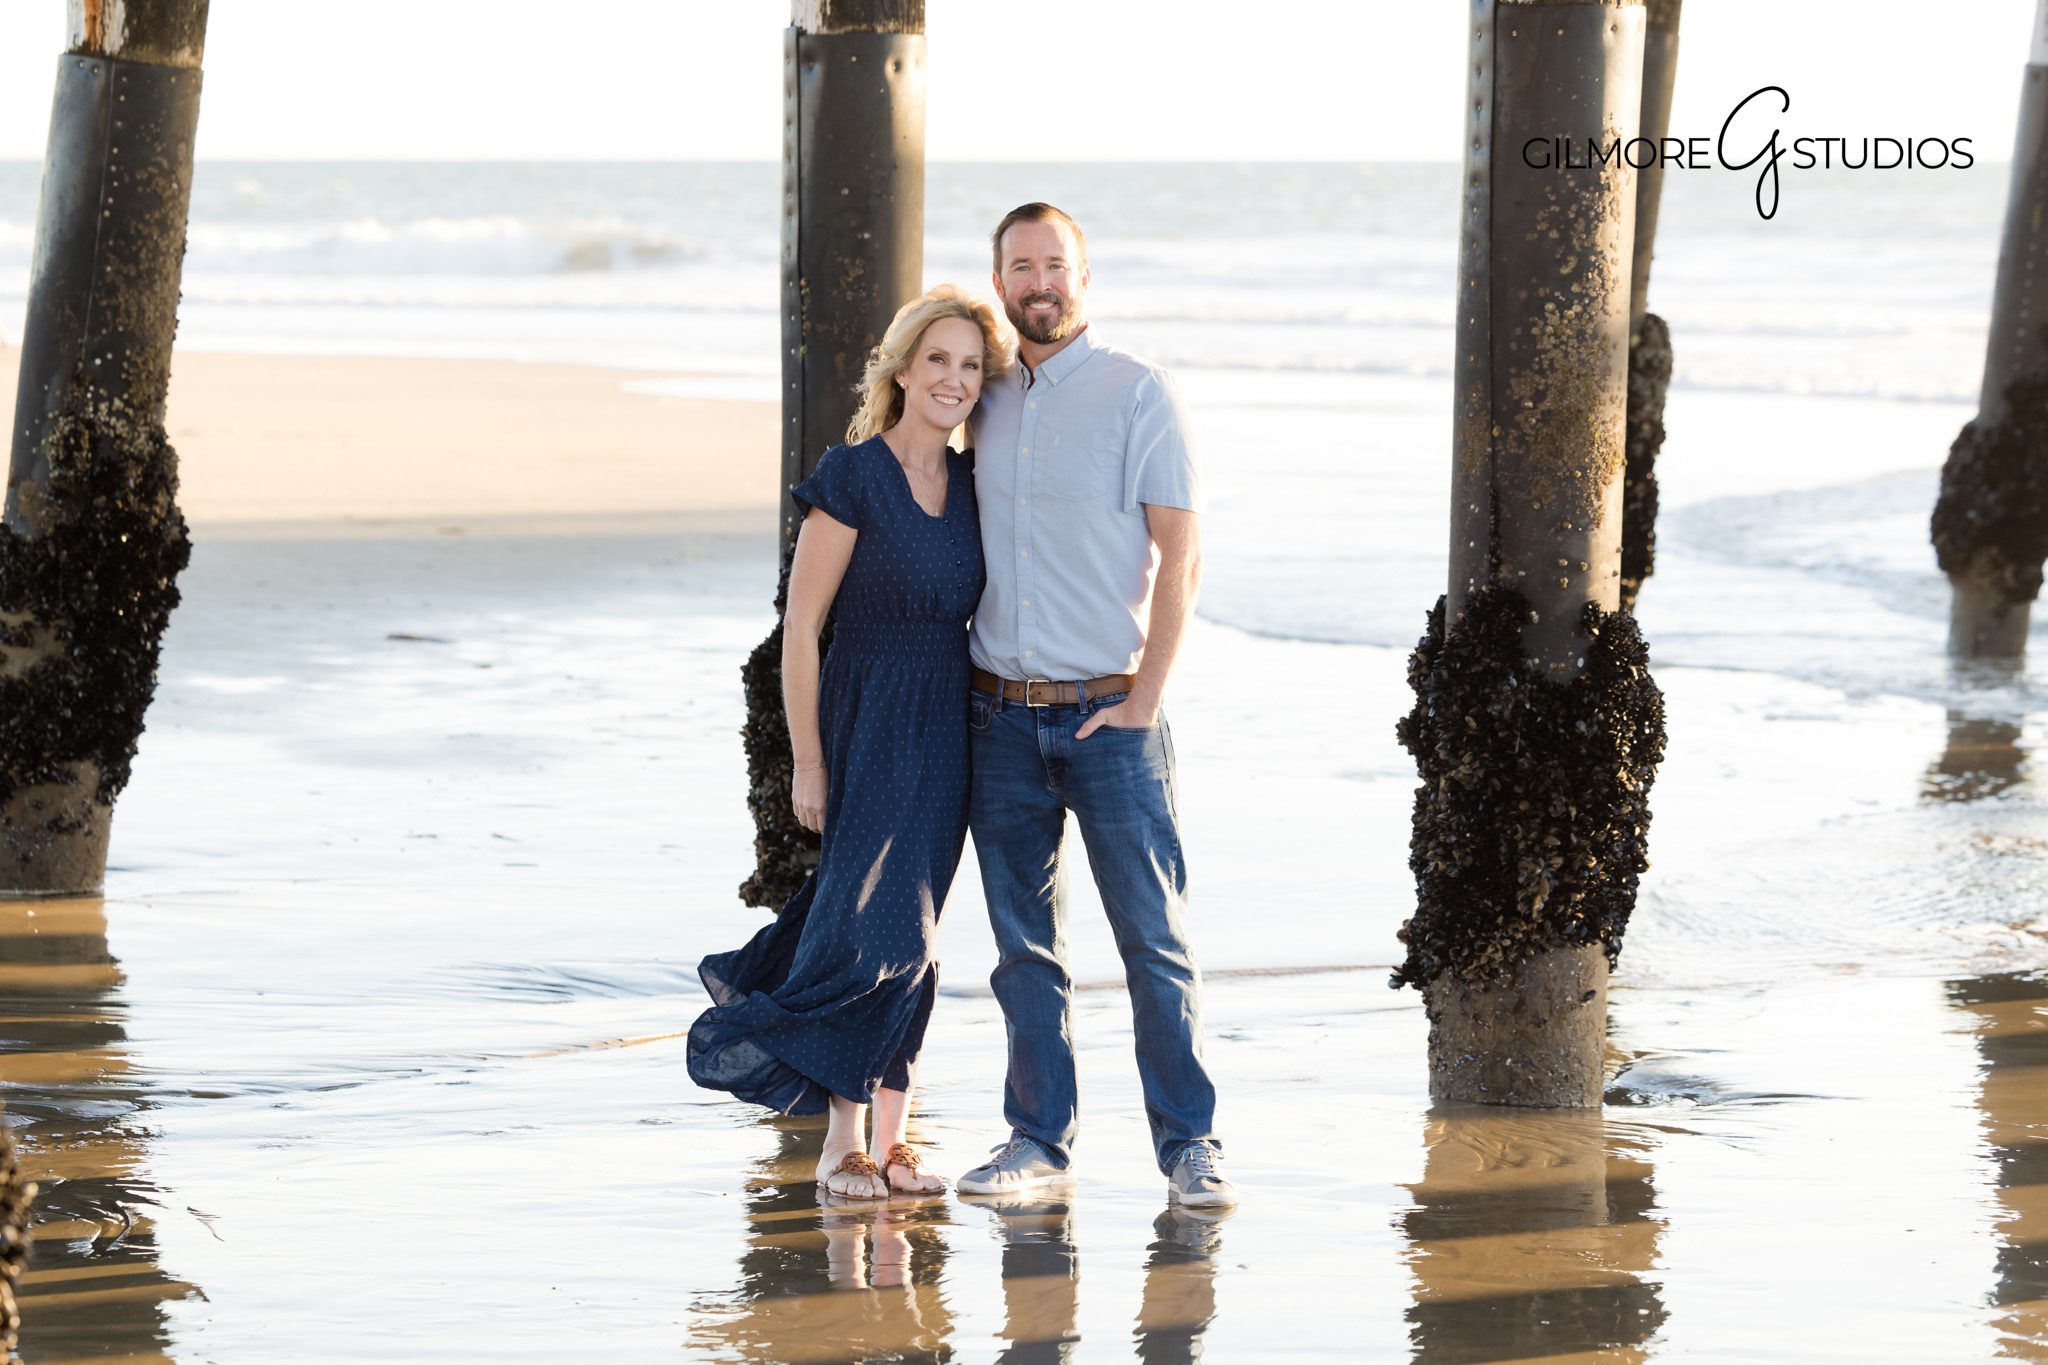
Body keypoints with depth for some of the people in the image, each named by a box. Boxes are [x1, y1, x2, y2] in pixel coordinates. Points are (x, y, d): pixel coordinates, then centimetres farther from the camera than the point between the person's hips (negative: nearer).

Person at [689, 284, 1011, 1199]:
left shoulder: (973, 484, 9)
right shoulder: (852, 476, -9)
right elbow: (800, 626, -9)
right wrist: (808, 763, -11)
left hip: (949, 732, 5)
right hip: (868, 723, -5)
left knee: (910, 934, 8)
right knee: (873, 925, -8)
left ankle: (891, 1138, 14)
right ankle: (844, 1141, 2)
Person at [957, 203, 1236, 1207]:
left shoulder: (1138, 393, -3)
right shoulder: (986, 402, 11)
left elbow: (1180, 555, -6)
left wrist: (1143, 700, -12)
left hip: (1108, 713, -4)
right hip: (999, 714, 4)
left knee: (1154, 938, -4)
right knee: (1024, 941, 7)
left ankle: (1188, 1141, 1)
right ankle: (1039, 1136, 14)